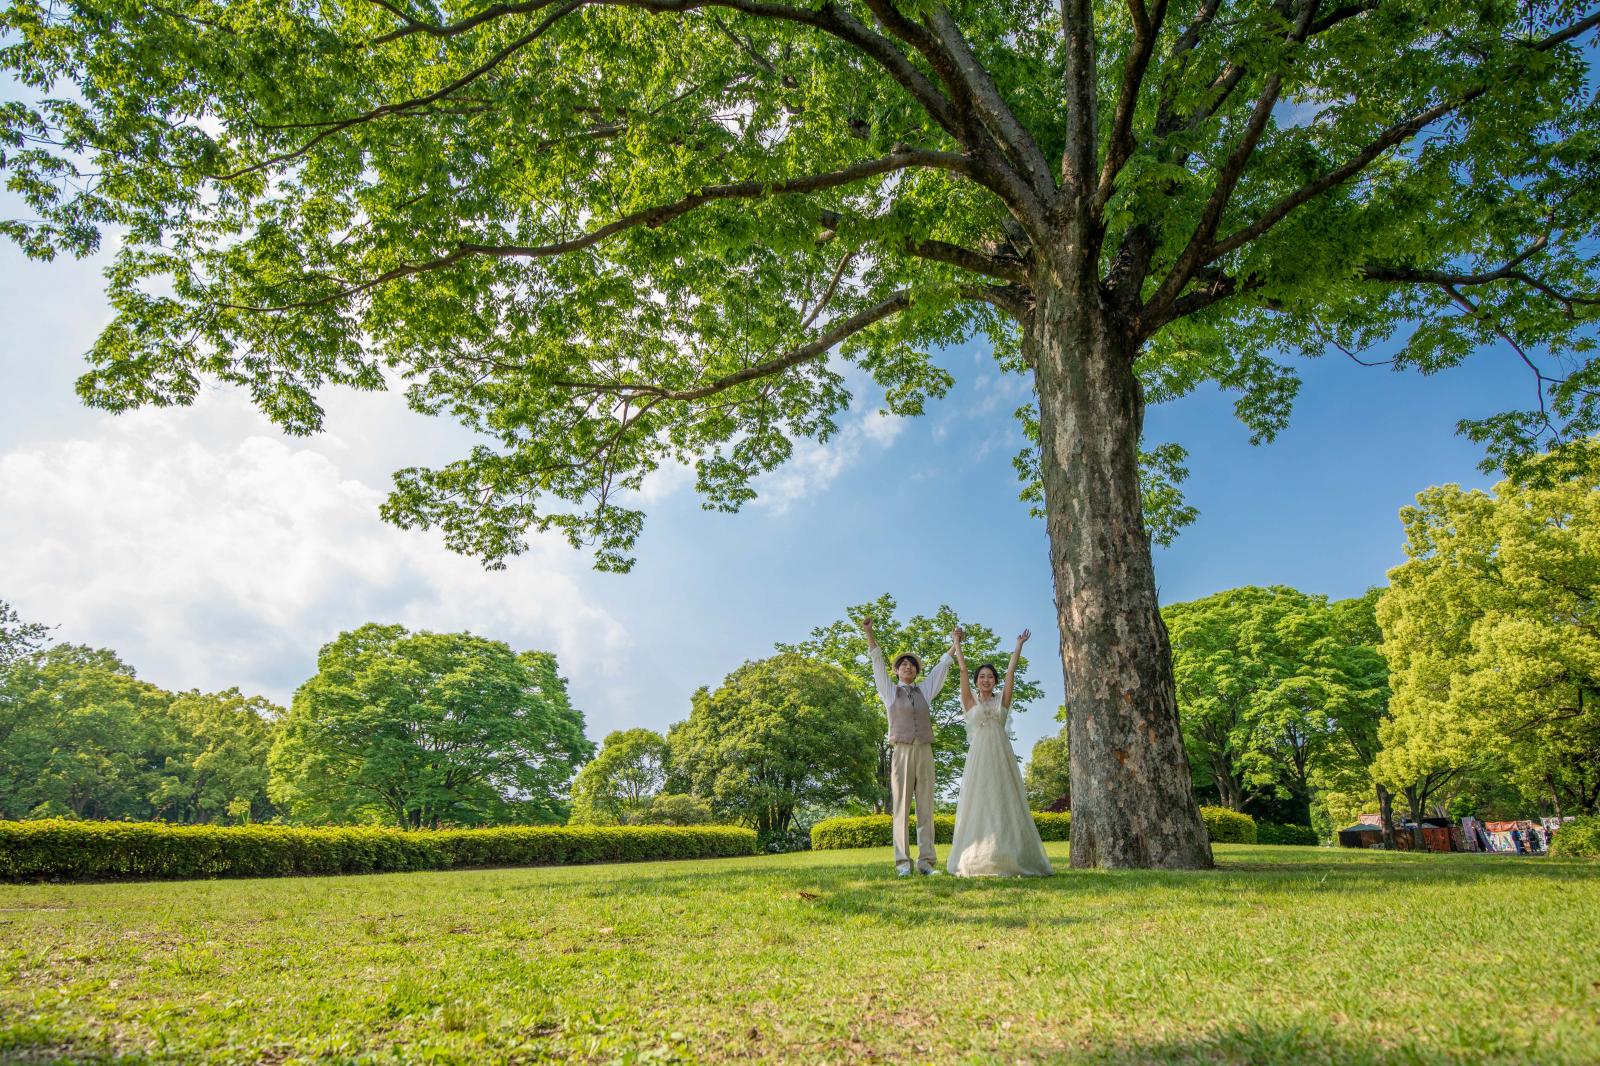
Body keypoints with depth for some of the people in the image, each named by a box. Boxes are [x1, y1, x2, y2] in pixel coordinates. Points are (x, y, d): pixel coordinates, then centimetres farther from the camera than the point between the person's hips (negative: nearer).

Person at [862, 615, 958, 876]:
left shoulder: (924, 691, 19)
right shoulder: (890, 692, 12)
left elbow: (941, 667, 19)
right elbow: (877, 663, 3)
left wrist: (955, 643, 13)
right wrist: (869, 633, -6)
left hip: (924, 752, 3)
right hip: (901, 753, -3)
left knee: (926, 807, -1)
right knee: (902, 806, -5)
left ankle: (926, 860, 0)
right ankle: (903, 862, -6)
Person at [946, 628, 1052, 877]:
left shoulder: (1002, 700, 13)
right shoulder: (970, 702, 10)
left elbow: (1010, 672, 10)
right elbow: (963, 670, 9)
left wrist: (1019, 645, 12)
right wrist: (957, 644, 13)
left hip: (1002, 757, 1)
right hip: (979, 757, -1)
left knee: (1005, 805, -2)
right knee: (978, 806, -3)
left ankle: (1008, 859, -1)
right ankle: (978, 860, -2)